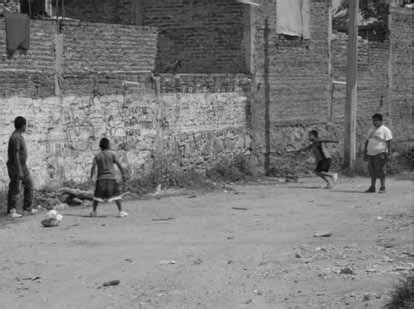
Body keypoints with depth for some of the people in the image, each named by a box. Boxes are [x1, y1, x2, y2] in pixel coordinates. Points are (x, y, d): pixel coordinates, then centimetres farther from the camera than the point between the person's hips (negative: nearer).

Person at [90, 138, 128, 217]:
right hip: (111, 178, -2)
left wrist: (91, 177, -3)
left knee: (98, 195, 12)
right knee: (116, 194, 1)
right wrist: (123, 174, 3)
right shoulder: (112, 154, 1)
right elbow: (119, 164, -2)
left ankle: (94, 211, 12)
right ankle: (121, 211, -6)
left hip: (101, 178, 2)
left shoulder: (97, 156, 5)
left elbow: (93, 167, -5)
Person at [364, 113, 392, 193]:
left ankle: (383, 188, -5)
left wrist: (388, 153, -15)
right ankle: (372, 187, 12)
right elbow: (367, 141, 21)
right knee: (372, 171, 6)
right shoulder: (371, 130, 19)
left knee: (380, 171, -9)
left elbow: (389, 142, -7)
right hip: (371, 154, 6)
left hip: (380, 153, -6)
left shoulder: (385, 130, -2)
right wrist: (365, 152, 16)